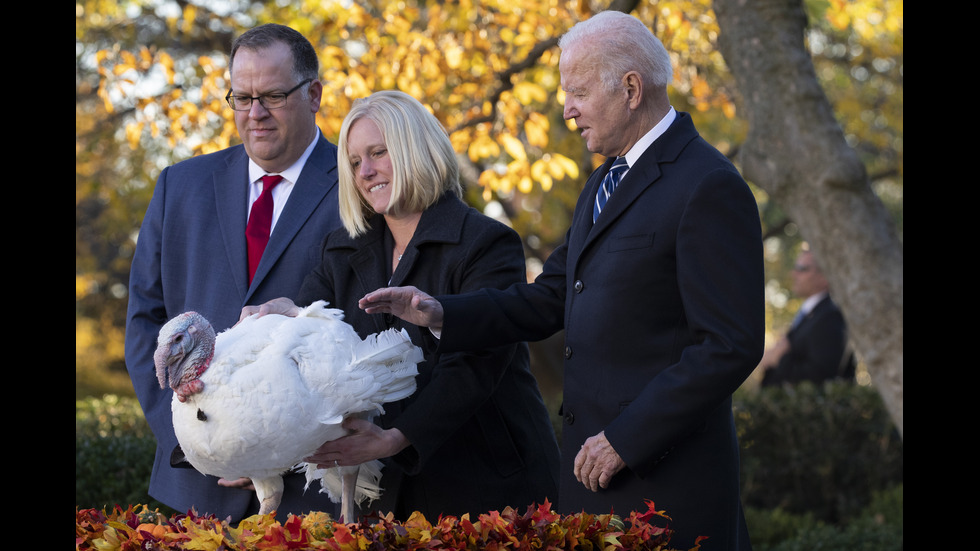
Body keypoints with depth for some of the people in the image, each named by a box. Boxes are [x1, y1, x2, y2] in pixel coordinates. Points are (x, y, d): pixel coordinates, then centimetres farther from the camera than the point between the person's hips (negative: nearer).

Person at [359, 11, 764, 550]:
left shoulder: (709, 188, -13)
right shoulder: (603, 184, 18)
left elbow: (730, 346, -18)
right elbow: (549, 299, 19)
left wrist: (624, 440, -17)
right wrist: (439, 313, 5)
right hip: (593, 467, 8)